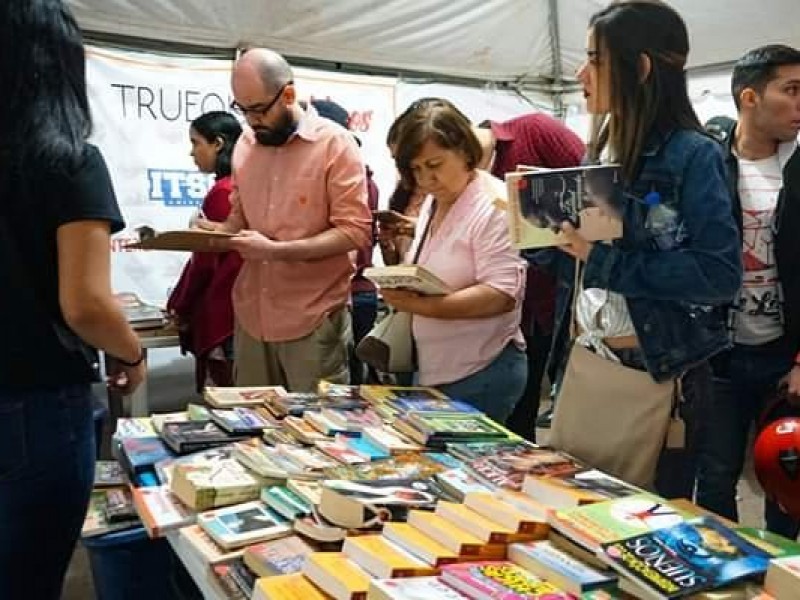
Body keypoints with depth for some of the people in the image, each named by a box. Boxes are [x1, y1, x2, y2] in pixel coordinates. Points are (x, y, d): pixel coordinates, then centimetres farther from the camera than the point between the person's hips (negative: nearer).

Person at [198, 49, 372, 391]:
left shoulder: (335, 143, -9)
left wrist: (276, 250, -21)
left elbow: (354, 231, -13)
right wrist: (219, 231, -4)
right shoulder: (245, 144, 9)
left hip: (313, 319, -5)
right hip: (251, 315, 5)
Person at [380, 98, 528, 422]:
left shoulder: (494, 205, -15)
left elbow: (502, 295, -23)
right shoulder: (433, 204, 11)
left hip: (483, 374, -8)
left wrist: (422, 306, -28)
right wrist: (401, 291, -1)